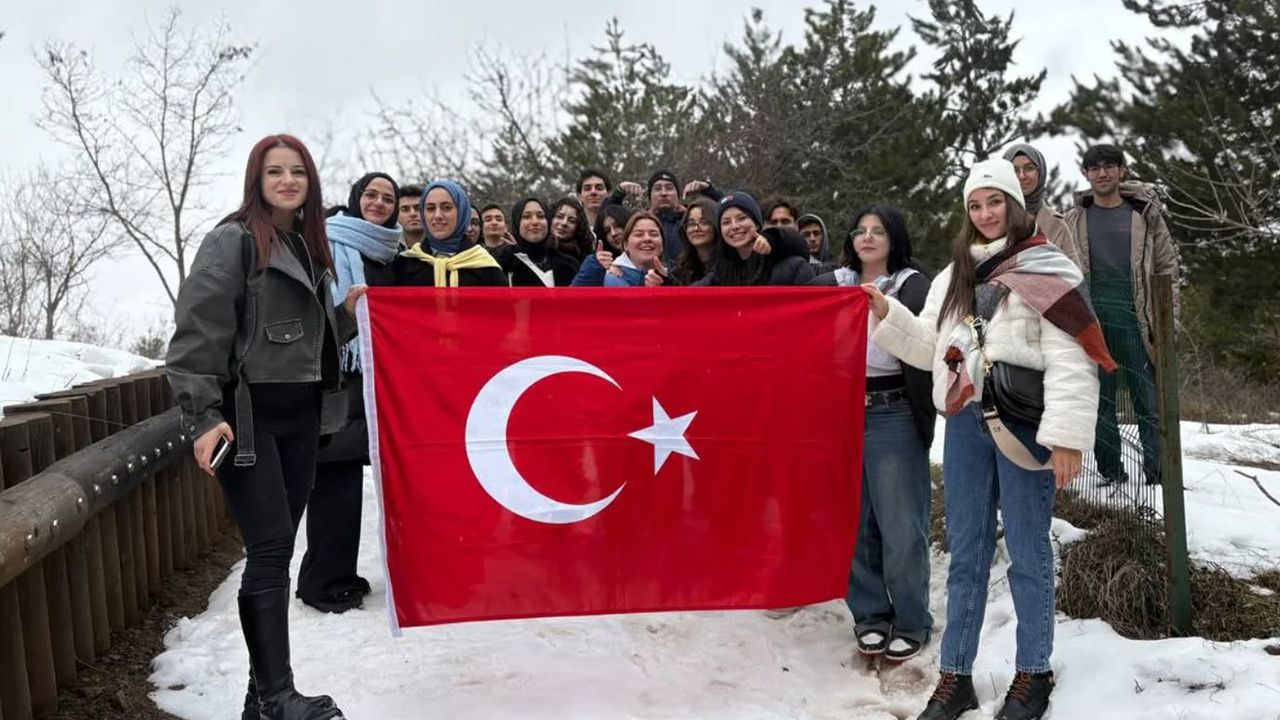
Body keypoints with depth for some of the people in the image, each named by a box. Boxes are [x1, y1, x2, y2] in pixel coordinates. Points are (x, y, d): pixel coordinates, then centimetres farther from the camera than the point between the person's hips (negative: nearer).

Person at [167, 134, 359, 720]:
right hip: (247, 414, -7)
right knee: (270, 551, -10)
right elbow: (196, 334, -13)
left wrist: (346, 314, 6)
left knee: (277, 552, 9)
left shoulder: (309, 245, 17)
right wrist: (204, 417, -20)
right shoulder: (232, 241, -6)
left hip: (299, 413, 7)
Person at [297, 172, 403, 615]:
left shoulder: (385, 255, 19)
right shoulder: (332, 243, -4)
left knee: (347, 476, 10)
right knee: (335, 478, -7)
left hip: (367, 375, 7)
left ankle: (339, 574, 19)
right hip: (334, 373, -7)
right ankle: (323, 583, 3)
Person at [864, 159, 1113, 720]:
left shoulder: (1045, 268, -4)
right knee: (965, 551, 10)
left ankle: (1033, 674, 22)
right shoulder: (953, 277, 16)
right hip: (966, 423, 5)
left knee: (1027, 553, 5)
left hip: (1023, 423, -5)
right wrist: (886, 314, 3)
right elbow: (929, 348, 16)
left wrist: (1067, 435, -17)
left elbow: (1071, 359, -11)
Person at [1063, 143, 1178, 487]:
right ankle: (1111, 473, 15)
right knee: (1099, 402, 6)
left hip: (1135, 319, -1)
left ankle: (1158, 473, 3)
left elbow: (1167, 268, 5)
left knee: (1150, 400, -2)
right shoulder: (1074, 220, 10)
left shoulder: (1145, 213, 7)